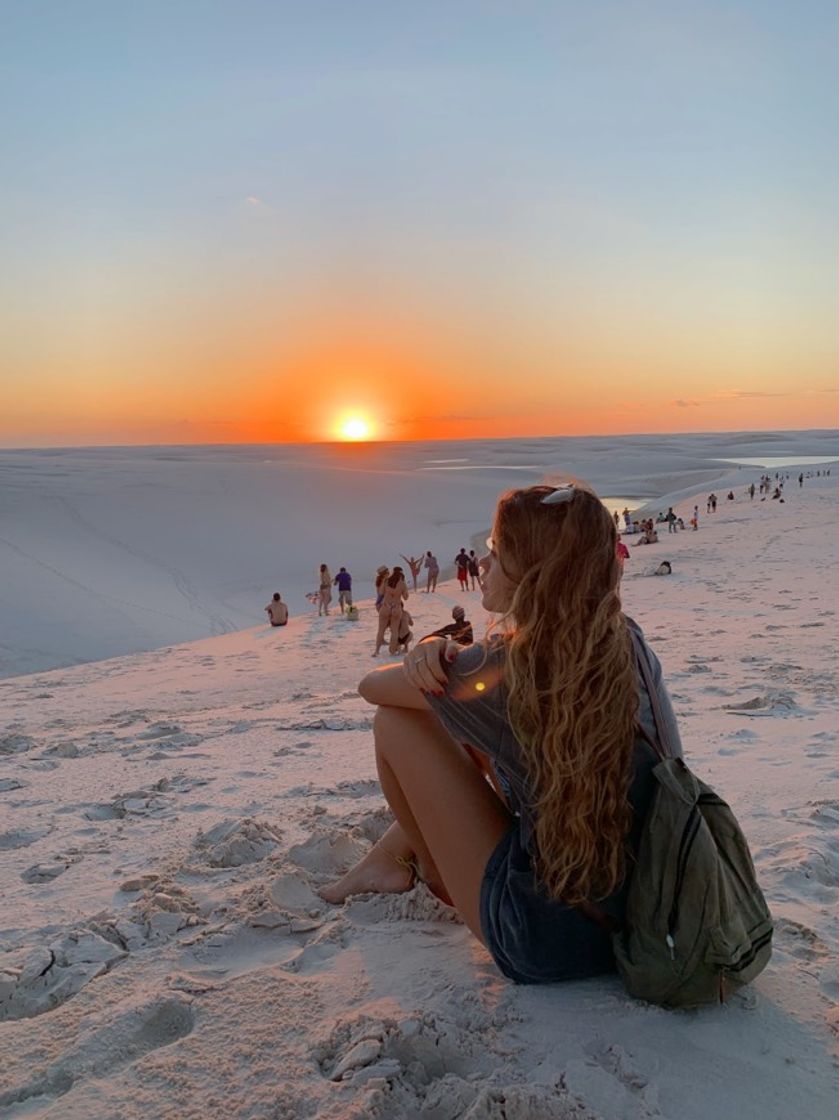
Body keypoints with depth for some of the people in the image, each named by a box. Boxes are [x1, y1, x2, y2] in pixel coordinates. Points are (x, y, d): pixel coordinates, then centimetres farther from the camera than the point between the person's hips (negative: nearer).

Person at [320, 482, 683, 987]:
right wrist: (445, 651, -5)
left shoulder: (503, 671, -21)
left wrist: (432, 662, 18)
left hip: (546, 943, -7)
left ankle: (397, 858, 27)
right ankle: (397, 851, 37)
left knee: (396, 721, -1)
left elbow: (372, 685, -2)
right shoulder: (632, 646, -4)